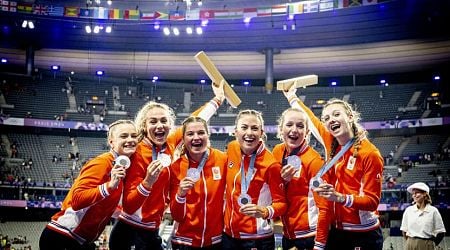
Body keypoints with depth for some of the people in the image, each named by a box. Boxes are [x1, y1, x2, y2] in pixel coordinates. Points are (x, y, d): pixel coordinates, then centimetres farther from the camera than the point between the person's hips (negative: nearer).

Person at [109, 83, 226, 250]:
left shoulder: (169, 145, -1)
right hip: (129, 232, -6)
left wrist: (217, 99, 26)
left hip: (152, 232, 6)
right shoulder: (139, 153, -18)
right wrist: (148, 182, -34)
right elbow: (128, 207, -20)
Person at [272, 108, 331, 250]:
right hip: (287, 235, 6)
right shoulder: (277, 152, 2)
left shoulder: (313, 160, -15)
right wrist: (282, 180, -10)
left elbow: (324, 206, -14)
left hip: (310, 236, -6)